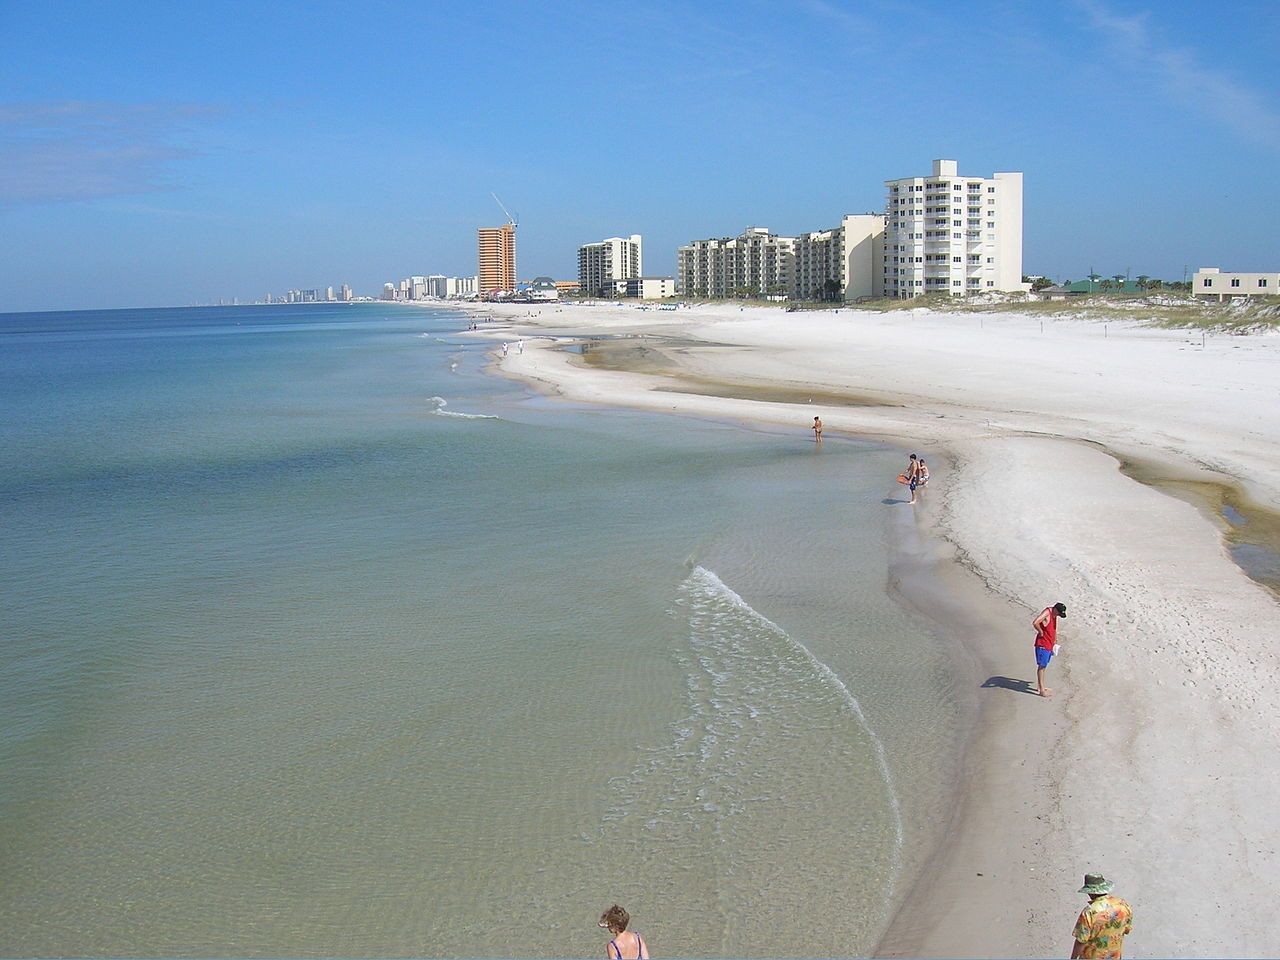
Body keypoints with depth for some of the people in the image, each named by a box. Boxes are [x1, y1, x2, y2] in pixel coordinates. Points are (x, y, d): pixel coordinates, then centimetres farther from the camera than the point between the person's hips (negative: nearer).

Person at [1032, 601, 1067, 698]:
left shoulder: (1055, 614, 9)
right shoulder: (1047, 613, -19)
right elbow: (1035, 623, -33)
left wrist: (1055, 642, 23)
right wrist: (1041, 632, -19)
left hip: (1049, 645, 9)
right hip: (1042, 645, -9)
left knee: (1043, 666, 16)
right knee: (1041, 666, -3)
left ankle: (1042, 687, 26)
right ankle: (1042, 690, -1)